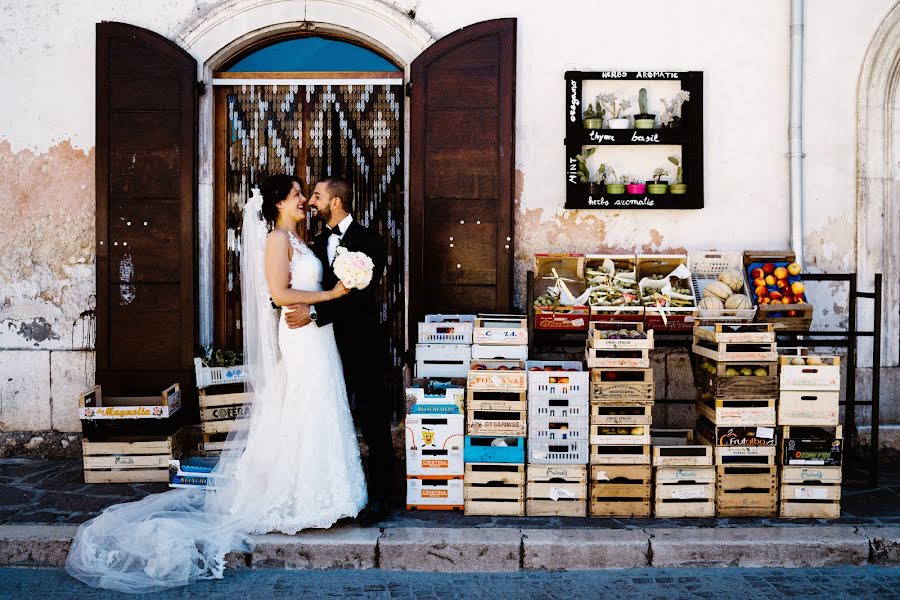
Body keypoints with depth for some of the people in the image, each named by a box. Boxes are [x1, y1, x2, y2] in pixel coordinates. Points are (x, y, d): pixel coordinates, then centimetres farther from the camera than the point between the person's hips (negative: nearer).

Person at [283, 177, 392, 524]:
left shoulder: (367, 241, -9)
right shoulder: (318, 244, 12)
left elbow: (359, 295, -19)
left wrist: (315, 313, -25)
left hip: (362, 346, -6)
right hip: (329, 344, 6)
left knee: (373, 423, 2)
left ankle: (378, 496, 11)